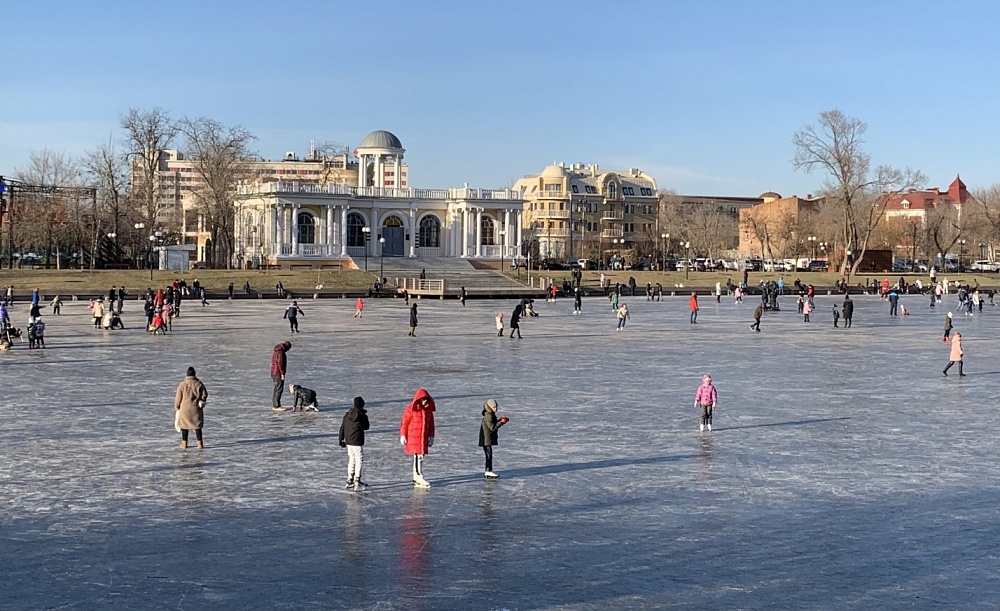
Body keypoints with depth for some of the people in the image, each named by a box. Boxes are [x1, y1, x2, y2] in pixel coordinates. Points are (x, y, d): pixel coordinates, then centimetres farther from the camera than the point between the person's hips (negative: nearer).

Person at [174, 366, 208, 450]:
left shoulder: (182, 385, -8)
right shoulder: (199, 384, -6)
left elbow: (178, 398, -3)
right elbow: (204, 395, -2)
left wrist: (177, 407, 10)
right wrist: (201, 401, 17)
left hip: (185, 408, -1)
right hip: (196, 408, 1)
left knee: (184, 425, 12)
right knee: (197, 426, 9)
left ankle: (184, 443, 17)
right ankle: (200, 443, 6)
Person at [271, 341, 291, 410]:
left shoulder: (275, 351, 16)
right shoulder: (281, 352, -16)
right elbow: (280, 363, -23)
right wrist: (282, 373, -21)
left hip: (274, 373, 10)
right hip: (278, 373, -10)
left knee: (277, 389, 16)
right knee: (279, 389, -8)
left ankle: (274, 405, 20)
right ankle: (276, 406, -9)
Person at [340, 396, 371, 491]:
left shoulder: (347, 414, 6)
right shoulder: (363, 415, -10)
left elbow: (342, 427, 8)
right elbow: (366, 427, 3)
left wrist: (341, 439, 17)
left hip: (348, 441, 6)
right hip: (357, 442, -6)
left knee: (351, 460, 20)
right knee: (359, 461, -1)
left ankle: (350, 481, 28)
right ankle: (357, 483, -5)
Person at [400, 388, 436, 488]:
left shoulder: (428, 409, 8)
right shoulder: (411, 409, -9)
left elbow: (431, 423, 14)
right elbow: (404, 422, -6)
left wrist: (431, 436, 10)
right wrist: (403, 436, -7)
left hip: (424, 437, 6)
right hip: (413, 437, -6)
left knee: (420, 456, 8)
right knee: (418, 456, -11)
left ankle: (416, 478, 15)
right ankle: (419, 478, -10)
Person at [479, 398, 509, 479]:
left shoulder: (491, 415, 14)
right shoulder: (488, 416, -19)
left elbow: (495, 424, 19)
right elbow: (492, 427, -22)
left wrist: (501, 420, 6)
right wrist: (501, 422, -19)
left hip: (488, 438, 11)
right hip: (486, 439, -11)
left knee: (489, 454, 13)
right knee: (489, 454, -11)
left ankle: (488, 472, 19)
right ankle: (489, 471, -12)